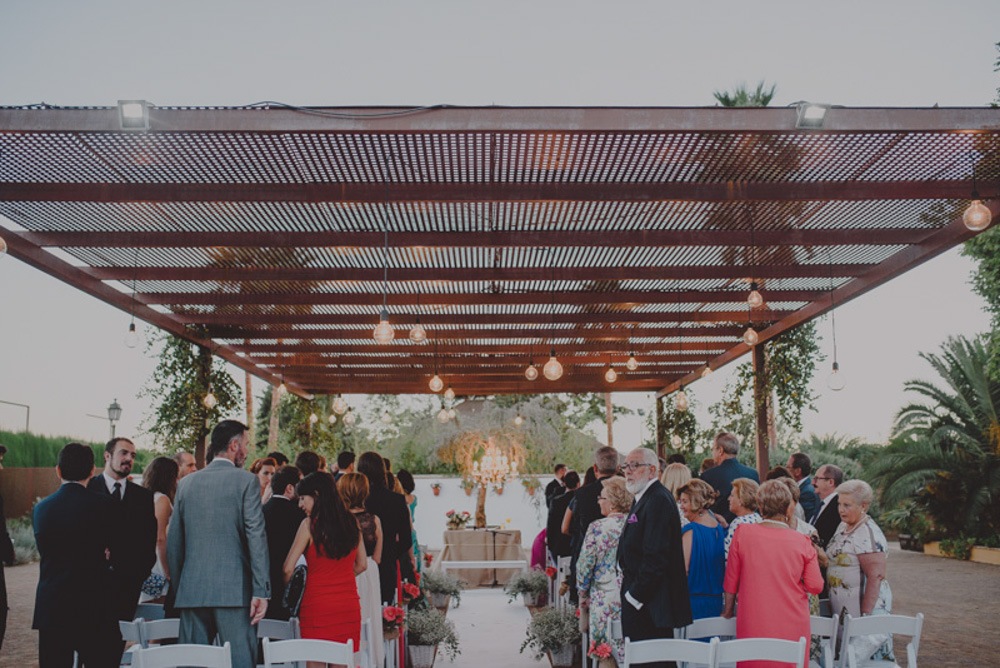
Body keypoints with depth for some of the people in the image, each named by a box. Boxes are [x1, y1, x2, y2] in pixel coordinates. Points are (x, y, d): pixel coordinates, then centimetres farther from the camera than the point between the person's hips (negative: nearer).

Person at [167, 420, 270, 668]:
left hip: (191, 591, 5)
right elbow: (256, 537, -10)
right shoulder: (246, 481, -4)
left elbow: (173, 542, 12)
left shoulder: (186, 483, 10)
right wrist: (261, 591, -9)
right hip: (234, 591, -4)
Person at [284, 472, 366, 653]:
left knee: (316, 662, 2)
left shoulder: (309, 524, -8)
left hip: (318, 604, -4)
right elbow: (361, 565, 13)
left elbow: (288, 569, -7)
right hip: (348, 604, 5)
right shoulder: (351, 522, 5)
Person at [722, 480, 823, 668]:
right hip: (793, 627, 1)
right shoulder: (801, 542, -7)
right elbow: (815, 586, -4)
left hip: (754, 626, 0)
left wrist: (729, 607, 17)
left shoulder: (743, 533, -7)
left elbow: (731, 578, 2)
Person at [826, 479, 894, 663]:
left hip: (865, 607, -9)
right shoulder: (843, 526, 10)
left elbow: (875, 577, -22)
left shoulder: (868, 534, -17)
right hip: (844, 610, 9)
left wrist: (865, 615, -23)